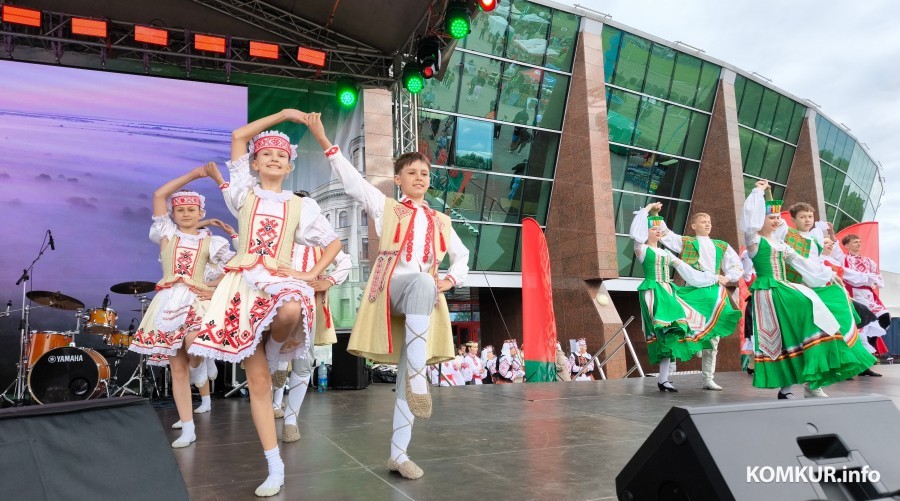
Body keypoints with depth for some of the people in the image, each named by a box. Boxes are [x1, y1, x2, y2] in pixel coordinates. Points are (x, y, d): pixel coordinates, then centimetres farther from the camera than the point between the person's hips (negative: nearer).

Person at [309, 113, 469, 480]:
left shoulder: (440, 221, 20)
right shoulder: (386, 208, 11)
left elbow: (462, 256, 26)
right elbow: (351, 180, 2)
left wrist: (451, 280, 5)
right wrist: (325, 142, -7)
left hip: (425, 302, 4)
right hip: (392, 289, -4)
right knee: (422, 281, -38)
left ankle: (398, 453, 8)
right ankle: (417, 376, -38)